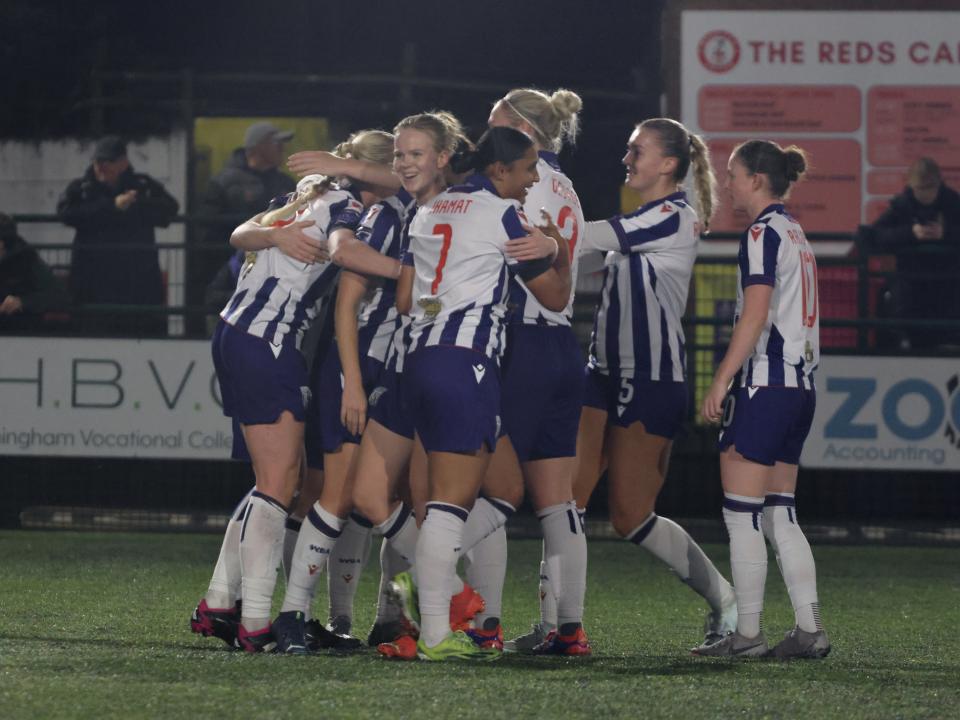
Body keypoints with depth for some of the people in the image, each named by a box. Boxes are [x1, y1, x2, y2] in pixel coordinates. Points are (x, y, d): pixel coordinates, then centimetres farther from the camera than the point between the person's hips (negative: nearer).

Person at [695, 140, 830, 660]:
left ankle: (746, 634, -4)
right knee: (780, 516, 10)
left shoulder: (763, 234, -10)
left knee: (742, 515, -4)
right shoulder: (795, 234, 18)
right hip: (799, 387, 9)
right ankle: (809, 630, 4)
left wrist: (722, 380, -19)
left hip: (763, 385, -9)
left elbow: (755, 315, -18)